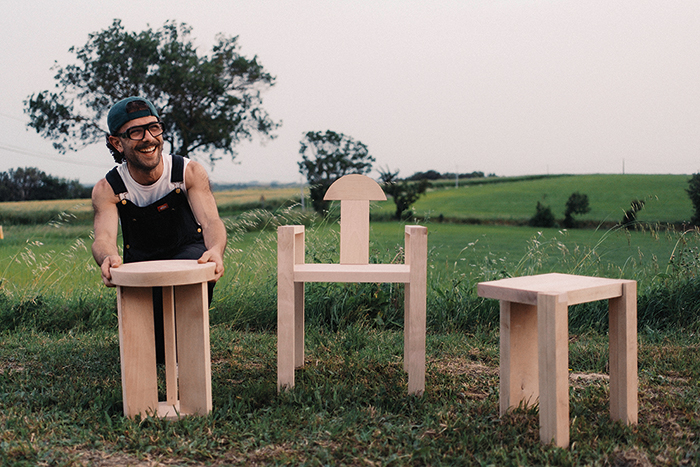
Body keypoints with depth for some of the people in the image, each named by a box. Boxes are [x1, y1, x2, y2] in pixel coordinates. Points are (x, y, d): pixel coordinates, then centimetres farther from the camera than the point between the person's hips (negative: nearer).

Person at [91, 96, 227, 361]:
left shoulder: (190, 172, -18)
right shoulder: (107, 190, -16)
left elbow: (211, 221, -31)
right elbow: (103, 237, -31)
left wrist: (215, 250, -56)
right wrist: (108, 258, -58)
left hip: (188, 252, 0)